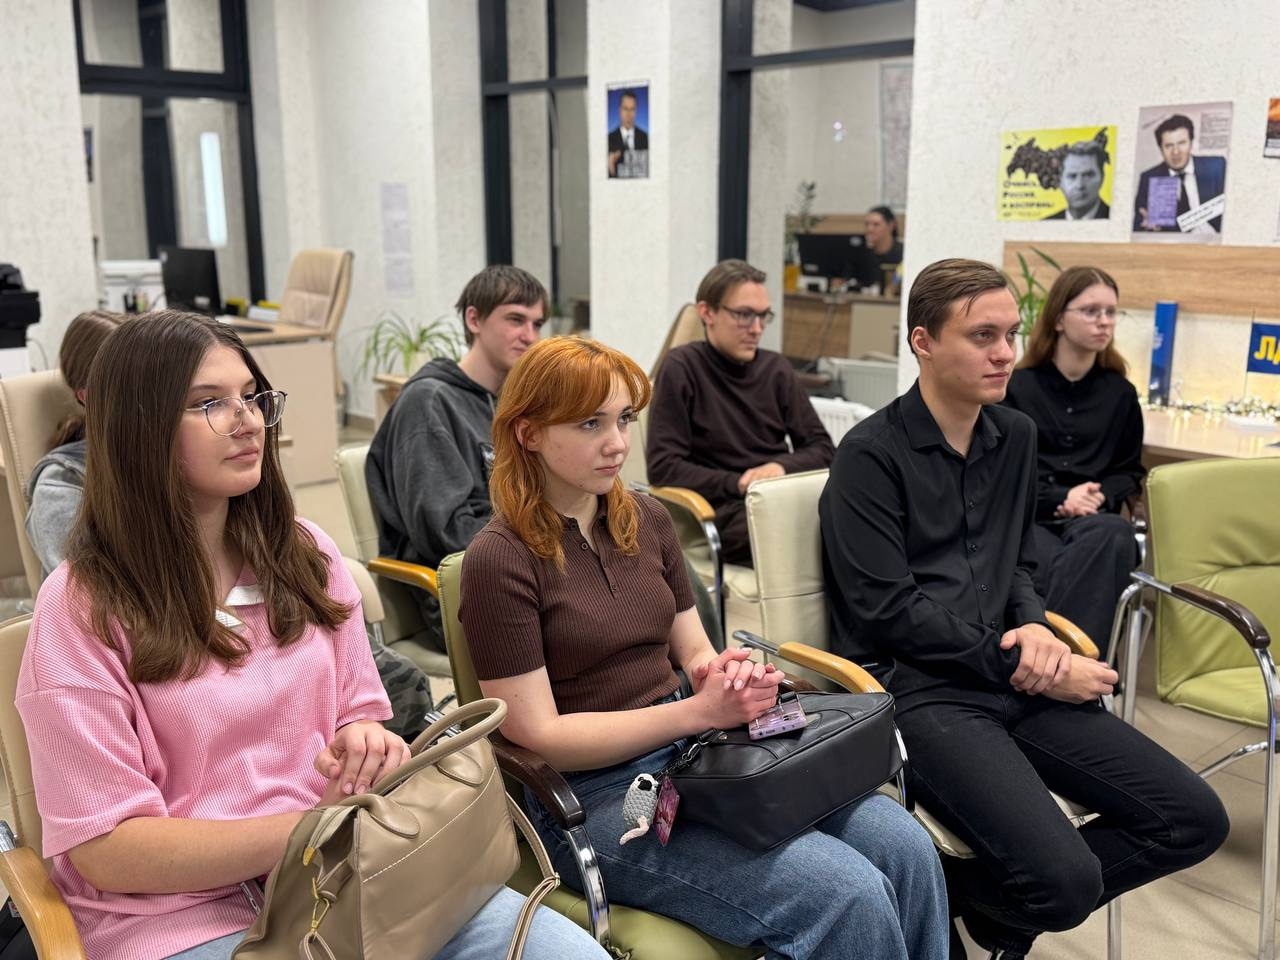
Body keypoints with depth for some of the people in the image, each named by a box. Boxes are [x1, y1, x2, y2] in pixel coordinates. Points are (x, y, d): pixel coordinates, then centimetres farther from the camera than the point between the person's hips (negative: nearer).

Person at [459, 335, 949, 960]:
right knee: (849, 897, -21)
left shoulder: (646, 520, 9)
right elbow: (538, 736, -13)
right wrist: (697, 711, -20)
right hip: (594, 796, -6)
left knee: (906, 849, -14)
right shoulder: (500, 560, -11)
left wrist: (722, 673, -11)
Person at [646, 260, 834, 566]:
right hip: (723, 509, -5)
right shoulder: (681, 369, 1)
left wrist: (782, 466, -6)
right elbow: (662, 467, -4)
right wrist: (738, 484, -12)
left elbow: (822, 447, 15)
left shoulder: (776, 368, 14)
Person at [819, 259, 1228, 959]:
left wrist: (1034, 626, -1)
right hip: (916, 687, -7)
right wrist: (1023, 667, -11)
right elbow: (889, 610, -13)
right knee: (1066, 880, -24)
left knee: (1196, 821, -1)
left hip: (1013, 681, 8)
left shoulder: (1016, 436, 14)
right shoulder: (871, 454, -8)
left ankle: (975, 897, 10)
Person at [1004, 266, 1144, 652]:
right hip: (1025, 518, -2)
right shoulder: (1017, 386, 7)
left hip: (1095, 521, 2)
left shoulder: (1120, 392, 16)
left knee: (1114, 534, -38)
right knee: (1060, 570, -39)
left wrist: (1100, 496, -3)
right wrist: (1060, 498, -11)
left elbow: (1130, 470, 21)